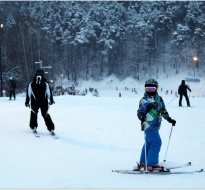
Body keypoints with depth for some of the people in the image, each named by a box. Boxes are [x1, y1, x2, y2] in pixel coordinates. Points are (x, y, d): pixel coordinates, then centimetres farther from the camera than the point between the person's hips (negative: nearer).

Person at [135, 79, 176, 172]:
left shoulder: (159, 99, 12)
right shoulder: (144, 100, -6)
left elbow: (163, 110, 23)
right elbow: (140, 111, -10)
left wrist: (169, 119, 21)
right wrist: (141, 116, -31)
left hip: (155, 125, 8)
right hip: (149, 125, -8)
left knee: (148, 143, 14)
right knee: (156, 142, -14)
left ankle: (143, 163, 25)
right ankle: (151, 164, -11)